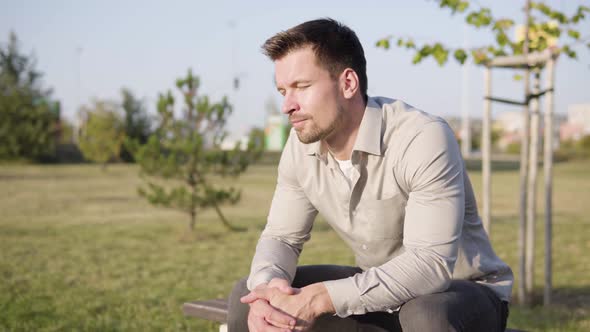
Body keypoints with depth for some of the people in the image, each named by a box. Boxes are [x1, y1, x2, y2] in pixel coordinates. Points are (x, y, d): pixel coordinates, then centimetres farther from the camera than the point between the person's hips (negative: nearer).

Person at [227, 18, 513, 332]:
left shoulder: (424, 138, -29)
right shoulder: (301, 146, -8)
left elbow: (431, 263, -34)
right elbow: (281, 236, -2)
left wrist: (321, 298, -40)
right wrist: (267, 286, -27)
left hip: (464, 292, -6)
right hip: (375, 291, 6)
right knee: (247, 297, -7)